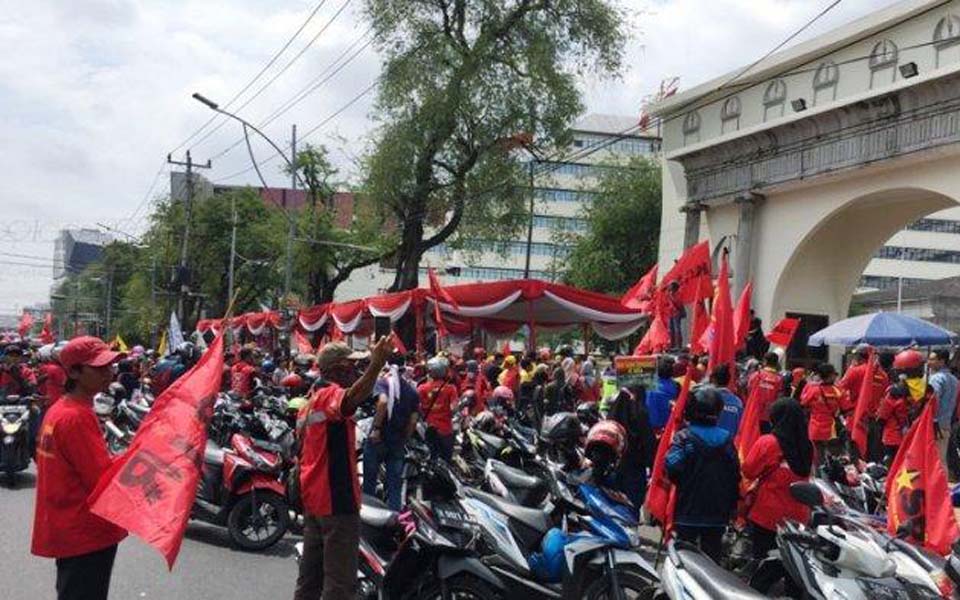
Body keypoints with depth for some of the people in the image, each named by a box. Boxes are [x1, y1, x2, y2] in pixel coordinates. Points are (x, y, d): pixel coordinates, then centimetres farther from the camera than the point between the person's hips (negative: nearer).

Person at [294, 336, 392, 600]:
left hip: (312, 498, 10)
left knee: (310, 578, 17)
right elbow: (351, 399, -40)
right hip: (337, 499, -10)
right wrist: (376, 365, -57)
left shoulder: (309, 403, 17)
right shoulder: (332, 393, -14)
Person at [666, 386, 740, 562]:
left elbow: (673, 468, -24)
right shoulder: (726, 439, 0)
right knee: (712, 554, 10)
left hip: (688, 510, -3)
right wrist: (732, 506, 12)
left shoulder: (684, 437, -13)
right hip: (718, 513, 3)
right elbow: (735, 474, 3)